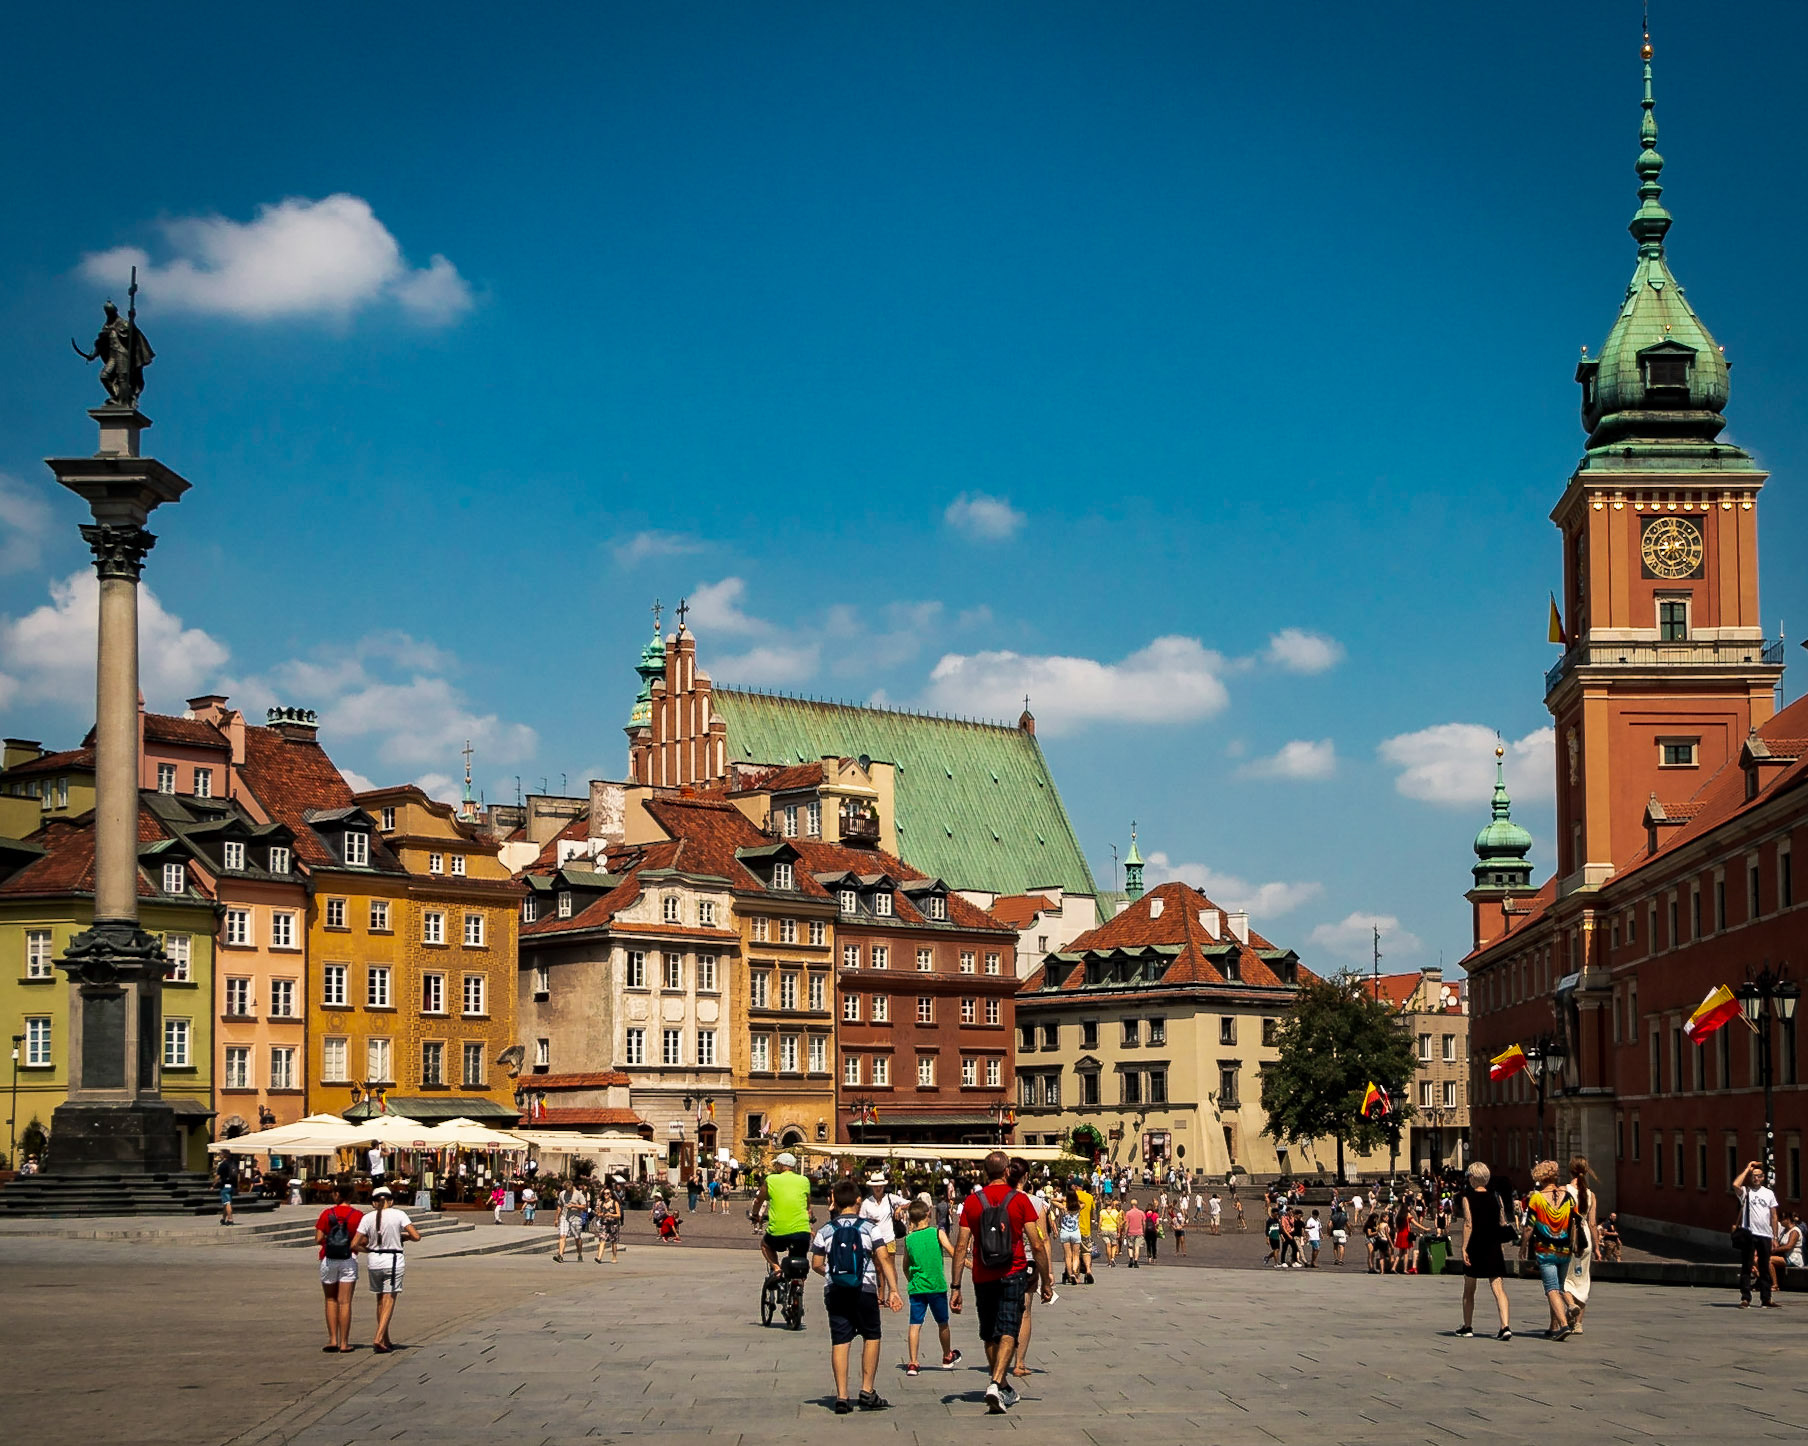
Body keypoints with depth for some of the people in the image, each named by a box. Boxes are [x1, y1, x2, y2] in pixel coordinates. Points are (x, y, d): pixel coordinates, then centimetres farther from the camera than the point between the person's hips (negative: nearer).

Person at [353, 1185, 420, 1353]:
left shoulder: (367, 1218, -2)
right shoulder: (398, 1215, -7)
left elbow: (355, 1245, -5)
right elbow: (416, 1236, -11)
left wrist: (368, 1250, 14)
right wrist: (404, 1236, 10)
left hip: (374, 1261, 3)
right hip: (394, 1261, -3)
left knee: (380, 1301, 16)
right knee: (389, 1302, 1)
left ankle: (385, 1340, 22)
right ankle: (379, 1339, -13)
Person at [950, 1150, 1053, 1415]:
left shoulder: (972, 1202, 1)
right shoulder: (1020, 1199, -4)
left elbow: (961, 1247, -1)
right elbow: (1037, 1245, -4)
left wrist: (955, 1287, 3)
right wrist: (1046, 1282, 5)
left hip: (983, 1278, 2)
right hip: (1013, 1274, -2)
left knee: (989, 1335, 16)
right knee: (1007, 1332, -5)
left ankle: (1004, 1389, 26)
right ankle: (996, 1383, -26)